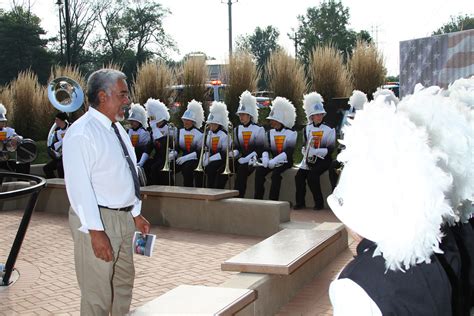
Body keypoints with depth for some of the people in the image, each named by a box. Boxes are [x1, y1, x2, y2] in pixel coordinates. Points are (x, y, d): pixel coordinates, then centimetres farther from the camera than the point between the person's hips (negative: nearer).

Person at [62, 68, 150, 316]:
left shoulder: (117, 129, 12)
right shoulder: (82, 133, -16)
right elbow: (79, 186, -22)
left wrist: (136, 214, 17)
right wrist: (95, 230, -25)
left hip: (124, 217, 9)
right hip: (98, 220, -9)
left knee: (124, 283, 21)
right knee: (97, 294, -1)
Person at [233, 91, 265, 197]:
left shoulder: (258, 129, -3)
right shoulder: (237, 129, 15)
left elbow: (259, 149, -10)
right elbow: (236, 147, 16)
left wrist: (246, 159, -21)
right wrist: (234, 153, -8)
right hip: (242, 159, 5)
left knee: (241, 169, -31)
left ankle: (239, 196, -25)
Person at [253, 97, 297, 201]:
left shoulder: (291, 133, -7)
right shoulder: (270, 133, 10)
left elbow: (288, 152, -18)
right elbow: (266, 148, 2)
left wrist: (274, 161, -28)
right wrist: (265, 158, -21)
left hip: (285, 162, -5)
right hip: (273, 161, 5)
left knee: (276, 173, -32)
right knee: (259, 170, -20)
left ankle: (273, 199, -27)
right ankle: (258, 198, -19)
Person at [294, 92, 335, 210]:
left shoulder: (328, 129, -2)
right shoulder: (307, 129, 11)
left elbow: (330, 149, -8)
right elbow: (304, 146, 12)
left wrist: (315, 151, -19)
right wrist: (307, 155, -8)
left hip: (323, 160, -4)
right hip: (309, 159, 4)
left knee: (312, 176, -26)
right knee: (299, 176, -16)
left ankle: (319, 203, -13)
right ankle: (300, 202, -4)